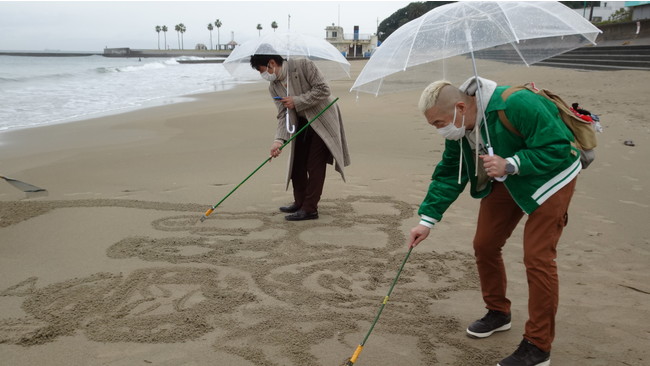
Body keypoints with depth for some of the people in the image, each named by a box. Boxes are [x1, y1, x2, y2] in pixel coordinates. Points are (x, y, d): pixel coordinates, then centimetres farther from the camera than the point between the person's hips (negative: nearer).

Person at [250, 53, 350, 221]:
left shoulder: (303, 65, -19)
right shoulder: (274, 87, -1)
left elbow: (323, 89, -22)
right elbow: (283, 115, -8)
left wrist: (297, 101, -23)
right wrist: (279, 140, -24)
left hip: (323, 120, -7)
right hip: (302, 123, 7)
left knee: (315, 165, -7)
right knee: (296, 162, 10)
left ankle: (310, 209, -2)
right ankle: (300, 203, 25)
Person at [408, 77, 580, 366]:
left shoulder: (517, 105, -35)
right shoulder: (458, 126, -10)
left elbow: (559, 148, -30)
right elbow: (448, 175, -3)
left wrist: (509, 164, -38)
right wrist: (427, 220, -9)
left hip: (549, 176, -7)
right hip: (505, 181, 7)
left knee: (537, 257, -13)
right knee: (484, 244, 8)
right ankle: (498, 312, 31)